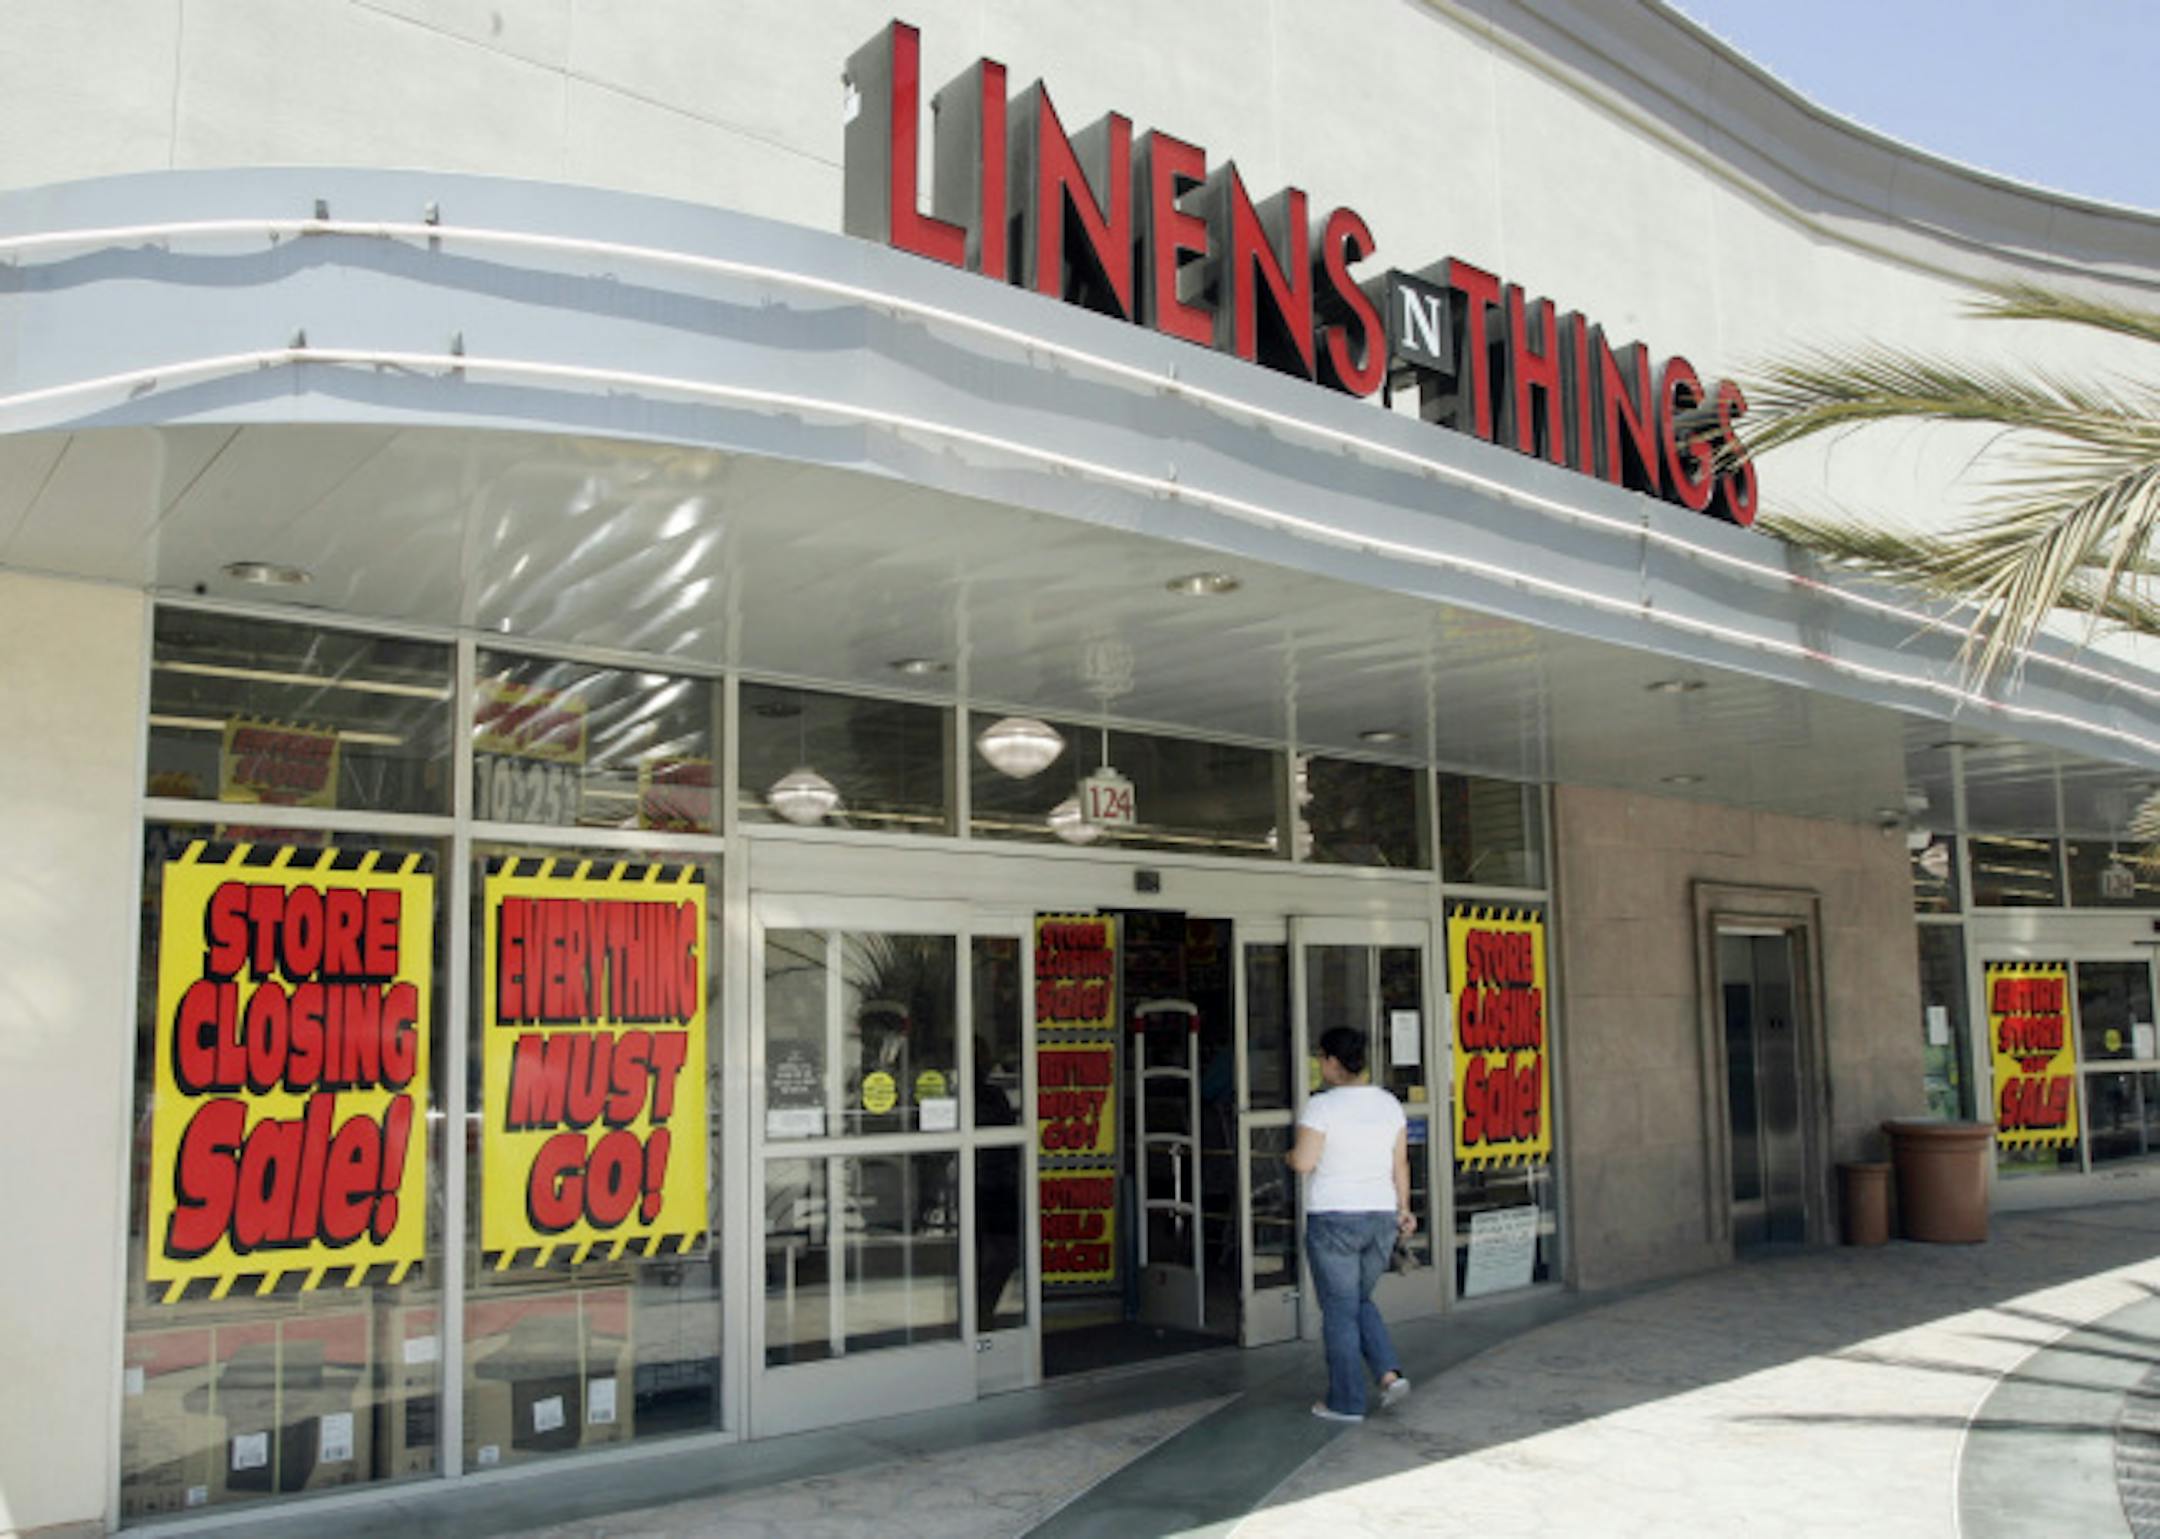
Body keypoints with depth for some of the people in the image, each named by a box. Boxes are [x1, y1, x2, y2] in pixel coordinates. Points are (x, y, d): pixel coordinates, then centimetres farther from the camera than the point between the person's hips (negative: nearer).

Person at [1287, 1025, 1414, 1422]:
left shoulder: (1321, 1106, -14)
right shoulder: (1389, 1103, 5)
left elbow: (1303, 1163, -18)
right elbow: (1400, 1162, 8)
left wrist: (1291, 1154, 3)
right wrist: (1404, 1209, 16)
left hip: (1333, 1219, -6)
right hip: (1380, 1218, 6)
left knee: (1340, 1312, 5)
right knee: (1359, 1302, 22)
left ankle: (1347, 1402, 11)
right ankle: (1390, 1373, 6)